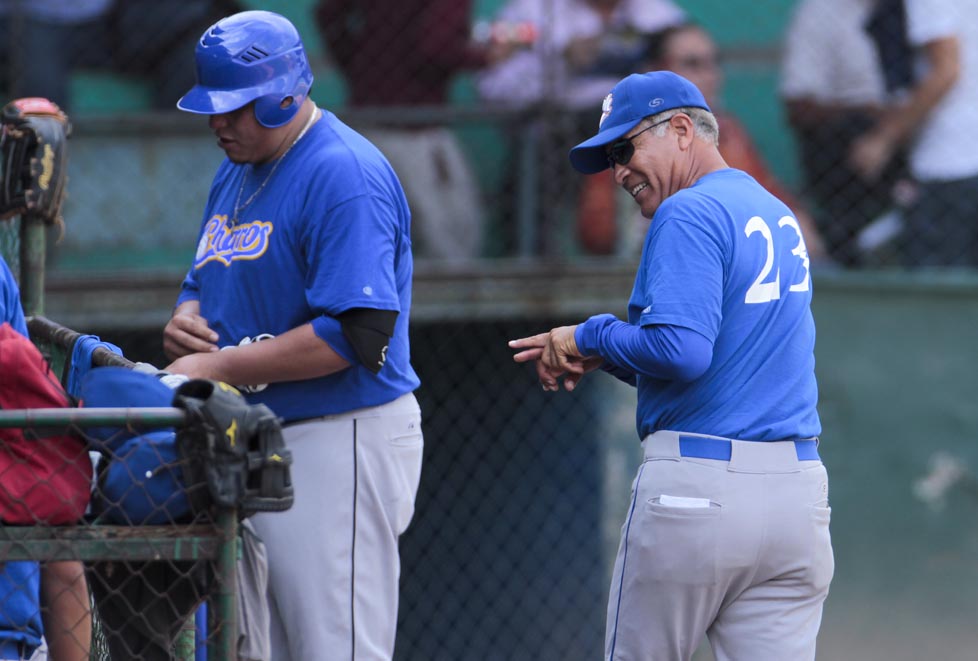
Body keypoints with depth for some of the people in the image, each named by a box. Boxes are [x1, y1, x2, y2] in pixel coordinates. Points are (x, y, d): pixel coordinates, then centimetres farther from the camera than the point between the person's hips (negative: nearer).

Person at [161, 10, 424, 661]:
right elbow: (206, 284, 28)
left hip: (340, 442, -10)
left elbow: (357, 336, -23)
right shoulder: (236, 173, 16)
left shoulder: (345, 174, -15)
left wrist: (219, 368, -20)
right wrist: (186, 321, 2)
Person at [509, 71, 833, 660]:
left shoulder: (690, 214, -9)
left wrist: (592, 336, -4)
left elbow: (680, 351, -21)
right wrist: (600, 359, 17)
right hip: (798, 492, 7)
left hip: (697, 482, -7)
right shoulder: (780, 217, 18)